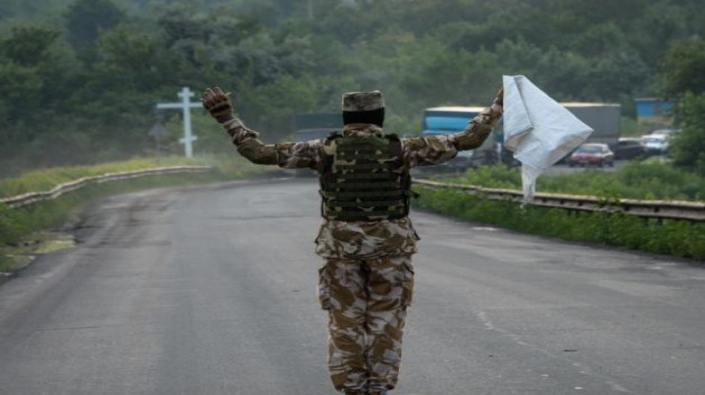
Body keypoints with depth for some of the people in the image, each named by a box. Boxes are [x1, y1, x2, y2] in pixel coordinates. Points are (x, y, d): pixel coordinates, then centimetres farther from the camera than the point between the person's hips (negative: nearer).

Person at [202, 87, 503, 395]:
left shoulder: (325, 150, -2)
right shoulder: (401, 150, -3)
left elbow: (260, 152, -2)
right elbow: (467, 140, -1)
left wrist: (226, 118, 5)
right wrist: (496, 108, 8)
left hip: (341, 247, 1)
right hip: (390, 246, -1)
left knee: (345, 323, 9)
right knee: (385, 322, 8)